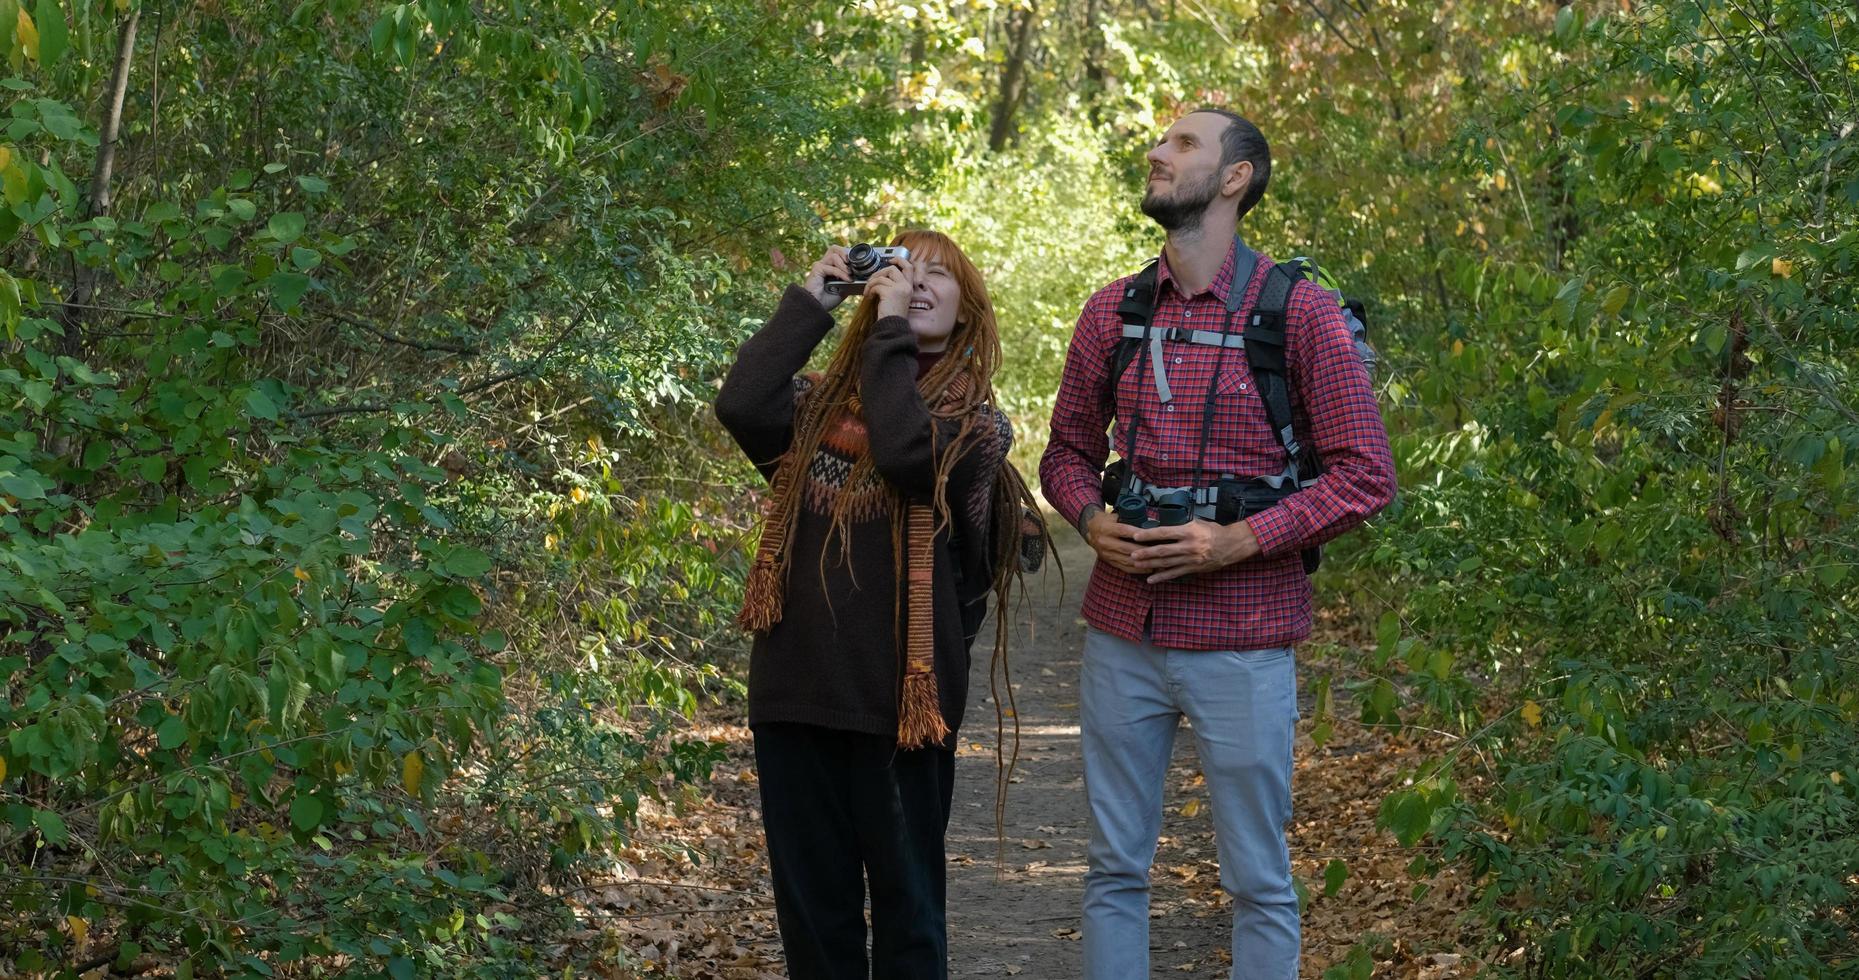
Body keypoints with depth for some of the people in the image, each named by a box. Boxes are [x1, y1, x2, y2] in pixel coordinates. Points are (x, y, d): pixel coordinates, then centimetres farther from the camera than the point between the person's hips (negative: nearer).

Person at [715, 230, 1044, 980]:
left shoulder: (975, 424, 1)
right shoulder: (818, 404, 11)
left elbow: (905, 453, -20)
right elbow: (739, 407, -9)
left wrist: (889, 332, -11)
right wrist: (808, 302, -2)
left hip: (897, 694, -3)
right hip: (796, 689, 3)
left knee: (906, 902, 6)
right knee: (810, 904, 10)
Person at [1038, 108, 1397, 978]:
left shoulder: (1298, 311, -6)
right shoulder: (1113, 311, 8)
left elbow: (1366, 475, -7)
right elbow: (1067, 452, 17)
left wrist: (1239, 541, -17)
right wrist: (1091, 521, -5)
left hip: (1240, 644, -4)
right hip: (1122, 635, 4)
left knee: (1257, 879, 5)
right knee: (1115, 867, 10)